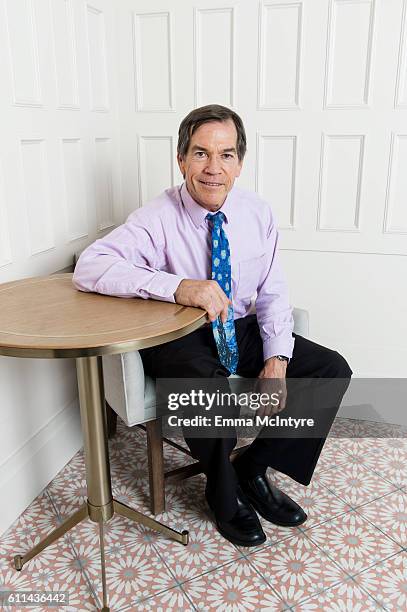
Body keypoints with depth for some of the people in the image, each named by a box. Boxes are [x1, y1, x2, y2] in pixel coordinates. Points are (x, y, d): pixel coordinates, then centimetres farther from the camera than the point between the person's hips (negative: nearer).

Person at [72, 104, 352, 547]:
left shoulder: (257, 213, -2)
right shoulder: (159, 218, -15)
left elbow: (272, 293, 3)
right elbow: (88, 267, -28)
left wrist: (277, 358, -13)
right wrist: (177, 286, -41)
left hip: (243, 331, 5)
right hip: (180, 339, -5)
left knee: (332, 369, -8)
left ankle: (254, 467, 8)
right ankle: (224, 494, -1)